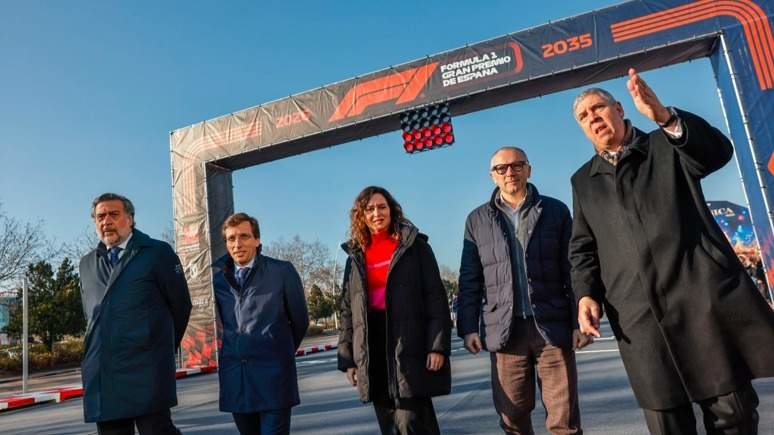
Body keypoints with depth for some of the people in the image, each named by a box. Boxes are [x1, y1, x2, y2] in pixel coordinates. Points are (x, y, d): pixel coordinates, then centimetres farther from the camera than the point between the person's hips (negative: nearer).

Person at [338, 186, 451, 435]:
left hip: (410, 349, -4)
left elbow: (436, 298, -3)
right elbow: (347, 312, 14)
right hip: (373, 354, 4)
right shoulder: (356, 257, 14)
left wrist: (438, 346, -13)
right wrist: (347, 359, 8)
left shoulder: (415, 247, 3)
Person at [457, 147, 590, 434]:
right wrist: (468, 326, 1)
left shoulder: (556, 211, 7)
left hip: (553, 326, -1)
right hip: (505, 329, 1)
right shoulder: (477, 220, 9)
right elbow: (469, 279, 7)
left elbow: (574, 269, 5)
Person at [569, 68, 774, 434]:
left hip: (703, 296, -1)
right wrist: (586, 293, -1)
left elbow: (719, 151, -7)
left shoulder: (666, 146, 14)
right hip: (640, 318, 2)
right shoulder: (584, 180, 19)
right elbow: (582, 248, 15)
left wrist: (665, 117, -22)